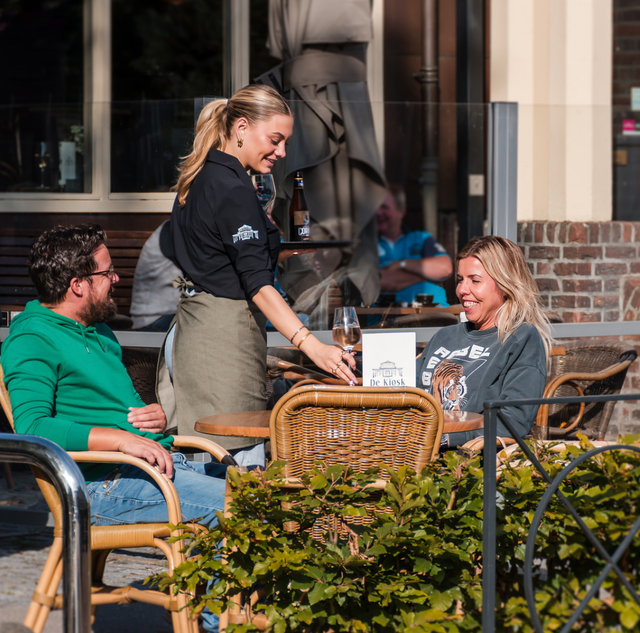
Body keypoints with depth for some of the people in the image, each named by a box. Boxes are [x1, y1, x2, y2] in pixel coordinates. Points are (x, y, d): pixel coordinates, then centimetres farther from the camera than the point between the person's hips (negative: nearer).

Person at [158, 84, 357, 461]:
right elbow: (256, 284, -23)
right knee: (242, 464, -11)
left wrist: (275, 252, 21)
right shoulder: (233, 191, -15)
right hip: (226, 333, -10)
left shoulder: (200, 179, 15)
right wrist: (312, 345, -30)